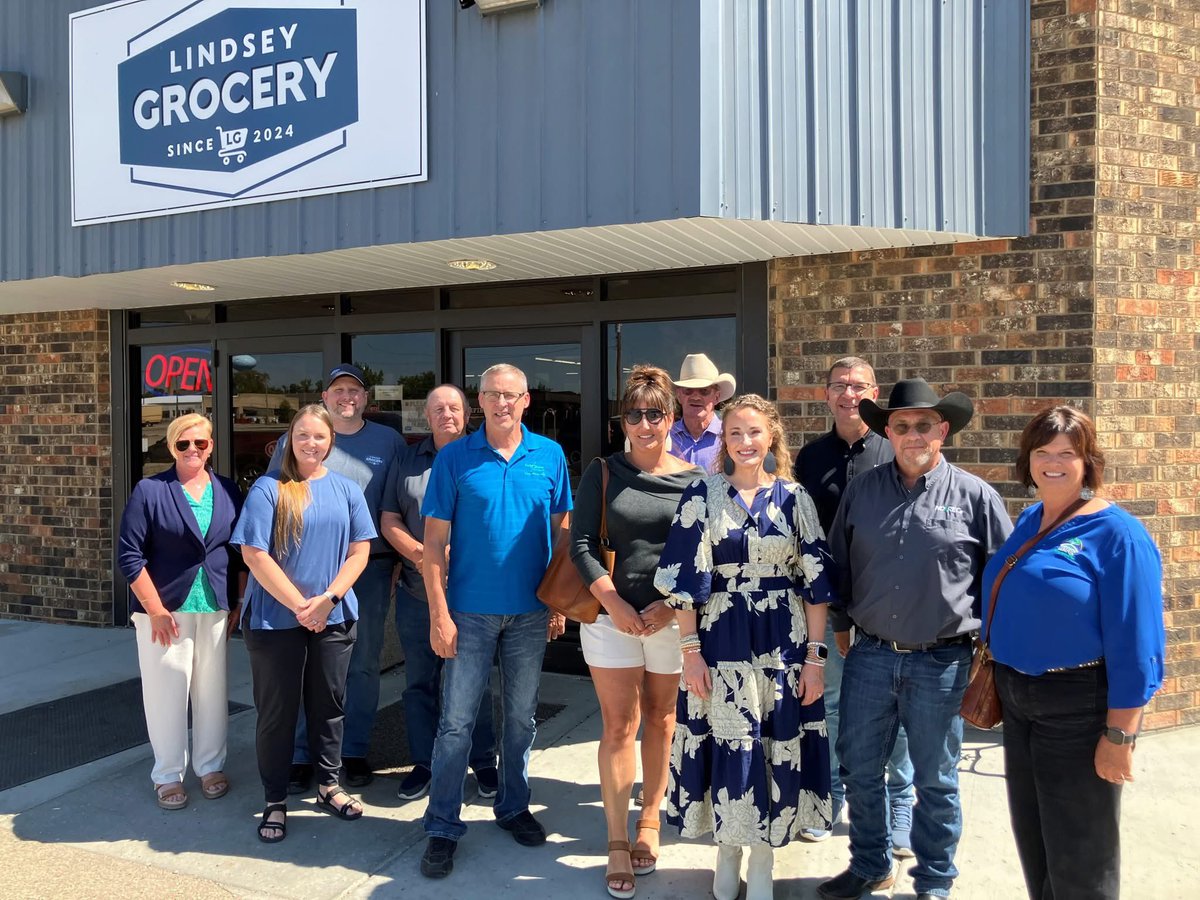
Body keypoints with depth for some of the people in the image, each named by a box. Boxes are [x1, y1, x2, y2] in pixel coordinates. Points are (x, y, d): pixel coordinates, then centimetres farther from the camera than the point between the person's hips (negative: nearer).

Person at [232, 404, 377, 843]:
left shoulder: (346, 489, 5)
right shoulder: (268, 489, -6)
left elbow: (359, 551, 3)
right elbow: (254, 555, -11)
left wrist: (327, 598, -11)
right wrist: (300, 605, -13)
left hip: (334, 618, 3)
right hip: (275, 620, -3)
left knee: (329, 704, 13)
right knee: (277, 709, 6)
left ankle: (328, 786, 29)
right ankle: (275, 801, 20)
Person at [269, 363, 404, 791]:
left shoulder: (389, 441, 7)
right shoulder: (294, 440, 5)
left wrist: (398, 561, 4)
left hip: (370, 567, 1)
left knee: (363, 663, 8)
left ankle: (355, 751, 20)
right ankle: (301, 755, 13)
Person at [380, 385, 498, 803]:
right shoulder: (407, 461, 10)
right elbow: (389, 520, 6)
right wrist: (420, 554, -10)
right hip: (417, 592, 3)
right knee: (419, 682, 11)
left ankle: (483, 761, 22)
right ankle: (424, 763, 24)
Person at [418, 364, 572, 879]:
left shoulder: (549, 456, 1)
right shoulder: (454, 459, -5)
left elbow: (561, 531, 7)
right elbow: (434, 540, -5)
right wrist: (439, 614, -10)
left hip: (530, 612, 2)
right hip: (471, 610, -2)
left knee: (521, 716, 15)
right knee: (456, 722, 2)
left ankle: (513, 806, 34)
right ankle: (442, 828, 16)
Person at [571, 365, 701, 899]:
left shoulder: (694, 480, 1)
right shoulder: (602, 473, 2)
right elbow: (582, 545, -2)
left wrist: (673, 604, -11)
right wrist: (615, 603, -12)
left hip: (673, 617, 1)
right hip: (612, 614, 0)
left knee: (661, 722, 12)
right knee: (618, 726, 3)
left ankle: (649, 821, 29)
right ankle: (616, 842, 13)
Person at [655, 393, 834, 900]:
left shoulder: (794, 498, 2)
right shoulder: (702, 495, -1)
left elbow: (816, 579, 2)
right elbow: (684, 577, -2)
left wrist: (814, 654, -3)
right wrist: (690, 650, -7)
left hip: (783, 642, 1)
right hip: (721, 640, -1)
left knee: (779, 747, 7)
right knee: (727, 744, 6)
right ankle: (727, 853, 30)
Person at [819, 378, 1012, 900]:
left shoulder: (974, 496, -4)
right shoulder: (861, 490, 4)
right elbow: (839, 563, 13)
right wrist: (841, 623, 15)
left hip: (942, 662, -3)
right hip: (870, 656, 3)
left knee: (935, 780, 12)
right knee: (859, 770, 13)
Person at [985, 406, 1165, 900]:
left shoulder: (1116, 533, -17)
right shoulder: (1029, 521, 5)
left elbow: (1135, 645, -19)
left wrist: (1119, 736, -19)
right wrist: (995, 673, 14)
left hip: (1078, 707, -7)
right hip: (1018, 699, 7)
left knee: (1078, 854, 9)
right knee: (1032, 836, 21)